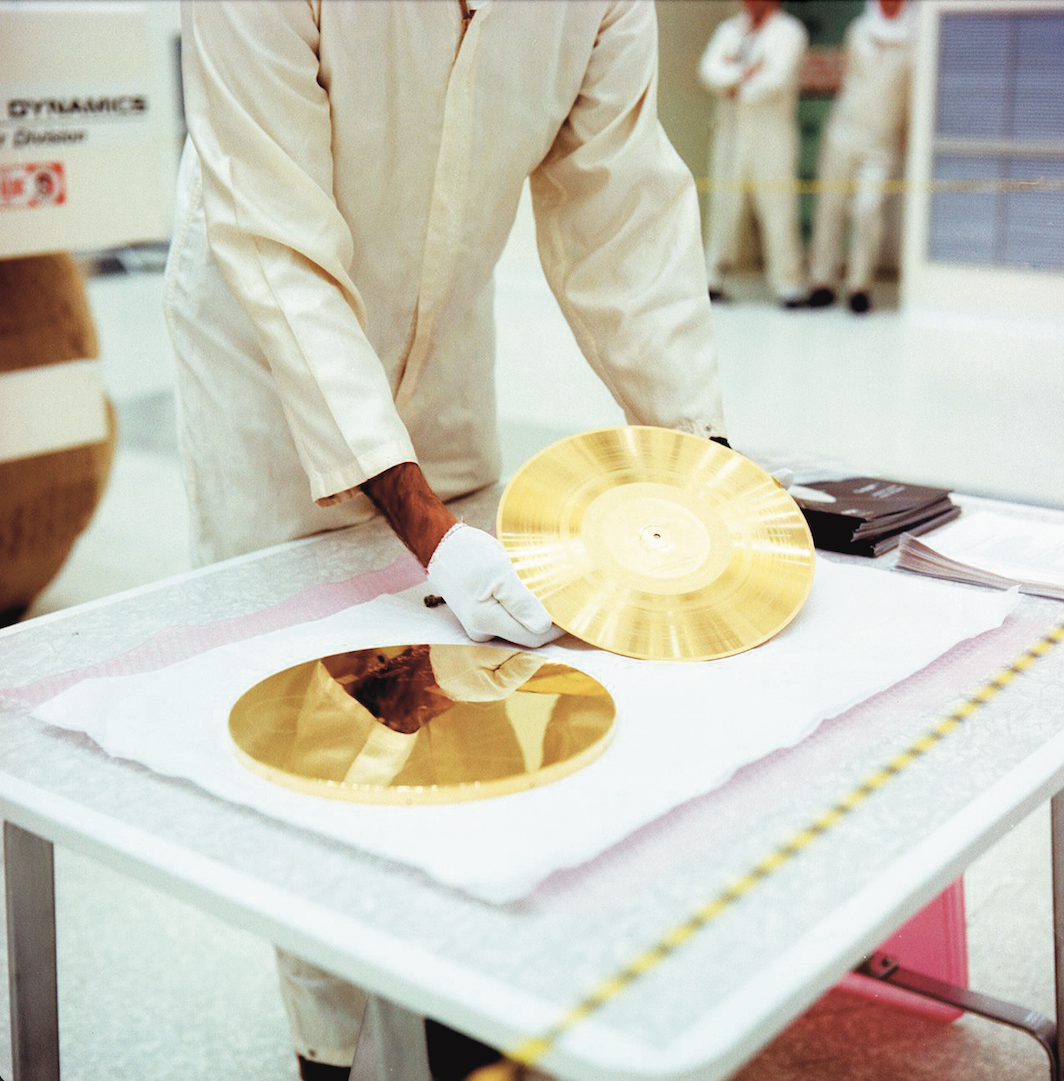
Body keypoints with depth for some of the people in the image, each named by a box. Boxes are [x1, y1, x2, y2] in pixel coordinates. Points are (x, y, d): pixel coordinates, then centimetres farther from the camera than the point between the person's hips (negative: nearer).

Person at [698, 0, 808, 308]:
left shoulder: (789, 30, 4)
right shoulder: (729, 29, 19)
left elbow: (777, 78, -10)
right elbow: (709, 70, 4)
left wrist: (736, 87, 0)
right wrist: (742, 74, -11)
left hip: (772, 130, -4)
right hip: (729, 130, 4)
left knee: (777, 207, -9)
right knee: (723, 202, 1)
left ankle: (788, 284, -8)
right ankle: (712, 277, 6)